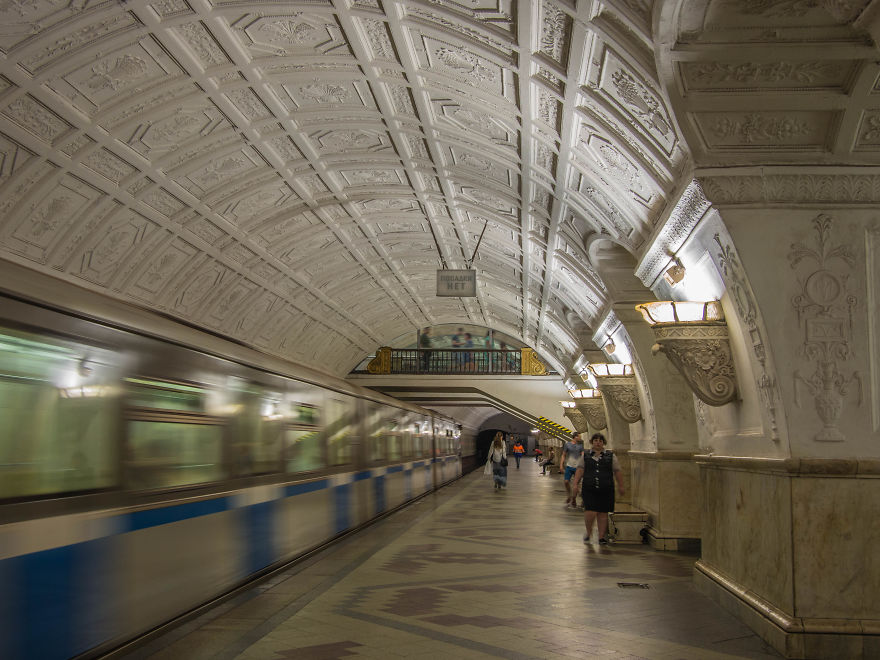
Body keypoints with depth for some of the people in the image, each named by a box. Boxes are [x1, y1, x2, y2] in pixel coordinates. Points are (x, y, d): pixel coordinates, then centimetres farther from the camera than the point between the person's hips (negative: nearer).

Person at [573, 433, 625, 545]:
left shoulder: (611, 455, 7)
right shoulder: (585, 456, 10)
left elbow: (617, 472, 9)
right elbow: (580, 471, 8)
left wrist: (620, 486, 7)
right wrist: (575, 484, 0)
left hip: (605, 490, 0)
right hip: (589, 489, 0)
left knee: (603, 513, 2)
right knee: (590, 512, -10)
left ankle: (601, 536, 13)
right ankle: (588, 532, 15)